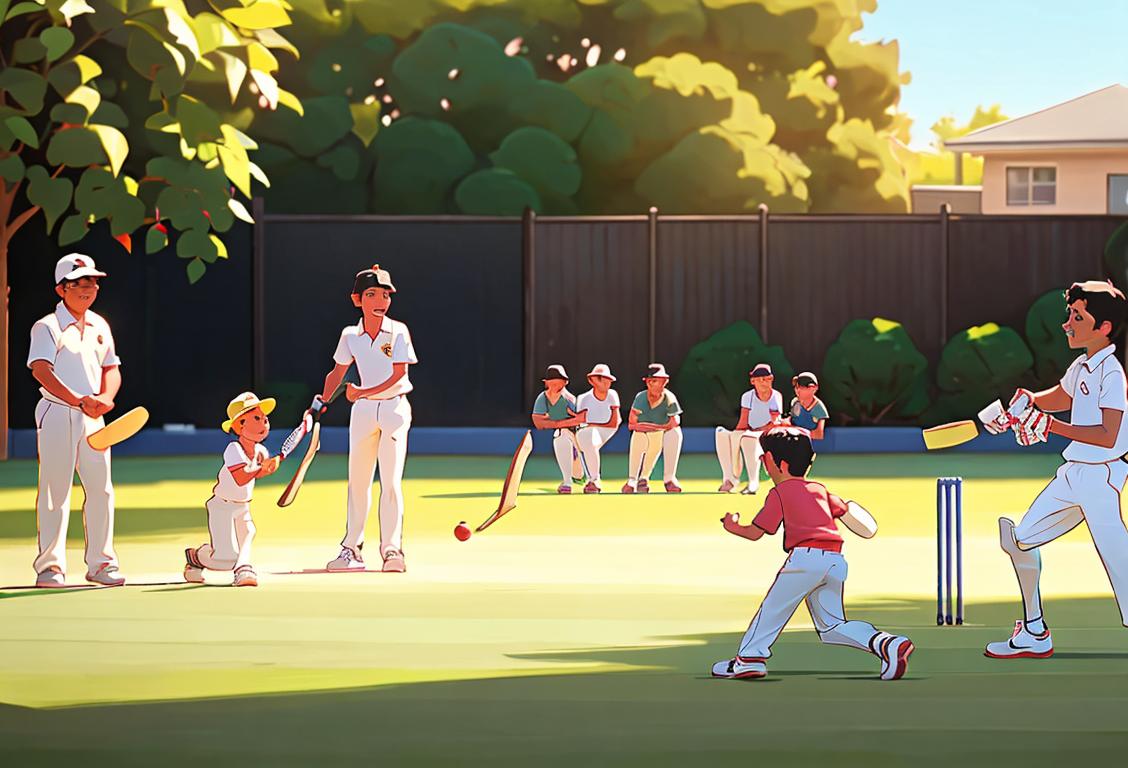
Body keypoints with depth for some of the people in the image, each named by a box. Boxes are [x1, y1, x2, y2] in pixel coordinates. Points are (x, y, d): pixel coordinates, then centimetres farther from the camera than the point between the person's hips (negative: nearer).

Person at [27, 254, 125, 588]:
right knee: (55, 491, -6)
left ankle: (100, 562, 12)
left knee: (101, 488, 4)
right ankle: (50, 566, -3)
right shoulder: (47, 327, -5)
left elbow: (112, 369, 18)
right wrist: (79, 401, -27)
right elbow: (42, 370, -17)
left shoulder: (100, 326, 15)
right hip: (57, 412, -6)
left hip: (93, 416, 6)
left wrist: (105, 398, -4)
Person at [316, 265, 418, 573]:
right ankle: (352, 549, 15)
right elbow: (338, 372, 12)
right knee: (357, 481, 7)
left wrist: (362, 392, -20)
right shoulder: (350, 336, 3)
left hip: (394, 407, -3)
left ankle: (392, 548, -8)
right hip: (363, 409, 4)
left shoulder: (398, 331, -7)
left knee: (391, 481, -11)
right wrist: (322, 400, -4)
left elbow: (398, 377, -12)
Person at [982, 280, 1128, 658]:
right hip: (1073, 472, 10)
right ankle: (1034, 634, 28)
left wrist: (1052, 426, -25)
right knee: (1020, 538, 16)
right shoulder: (1082, 366, 10)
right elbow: (1059, 398, 31)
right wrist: (1028, 401, 11)